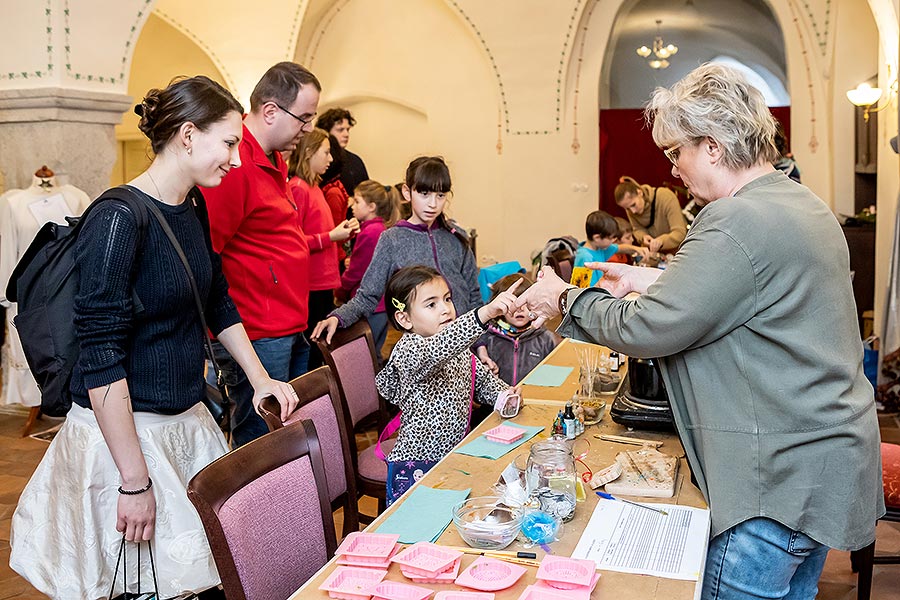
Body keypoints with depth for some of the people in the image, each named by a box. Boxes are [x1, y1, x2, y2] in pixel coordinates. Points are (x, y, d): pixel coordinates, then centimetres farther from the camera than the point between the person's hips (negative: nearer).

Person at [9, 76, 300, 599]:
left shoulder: (192, 213, 6)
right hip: (124, 432, -7)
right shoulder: (118, 220, -19)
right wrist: (135, 482, -20)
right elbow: (101, 359, -21)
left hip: (189, 421, 8)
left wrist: (260, 378, 15)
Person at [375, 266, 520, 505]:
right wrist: (485, 313, -52)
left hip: (455, 456, 7)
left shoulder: (459, 351, 9)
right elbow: (435, 351, -39)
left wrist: (505, 394, -1)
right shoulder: (407, 351, -17)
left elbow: (483, 379, 23)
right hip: (415, 470, -7)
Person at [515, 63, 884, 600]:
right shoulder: (805, 204, 9)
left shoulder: (739, 223, -24)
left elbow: (646, 329, -22)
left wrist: (564, 299, -7)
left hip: (780, 481, -10)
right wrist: (653, 280, 15)